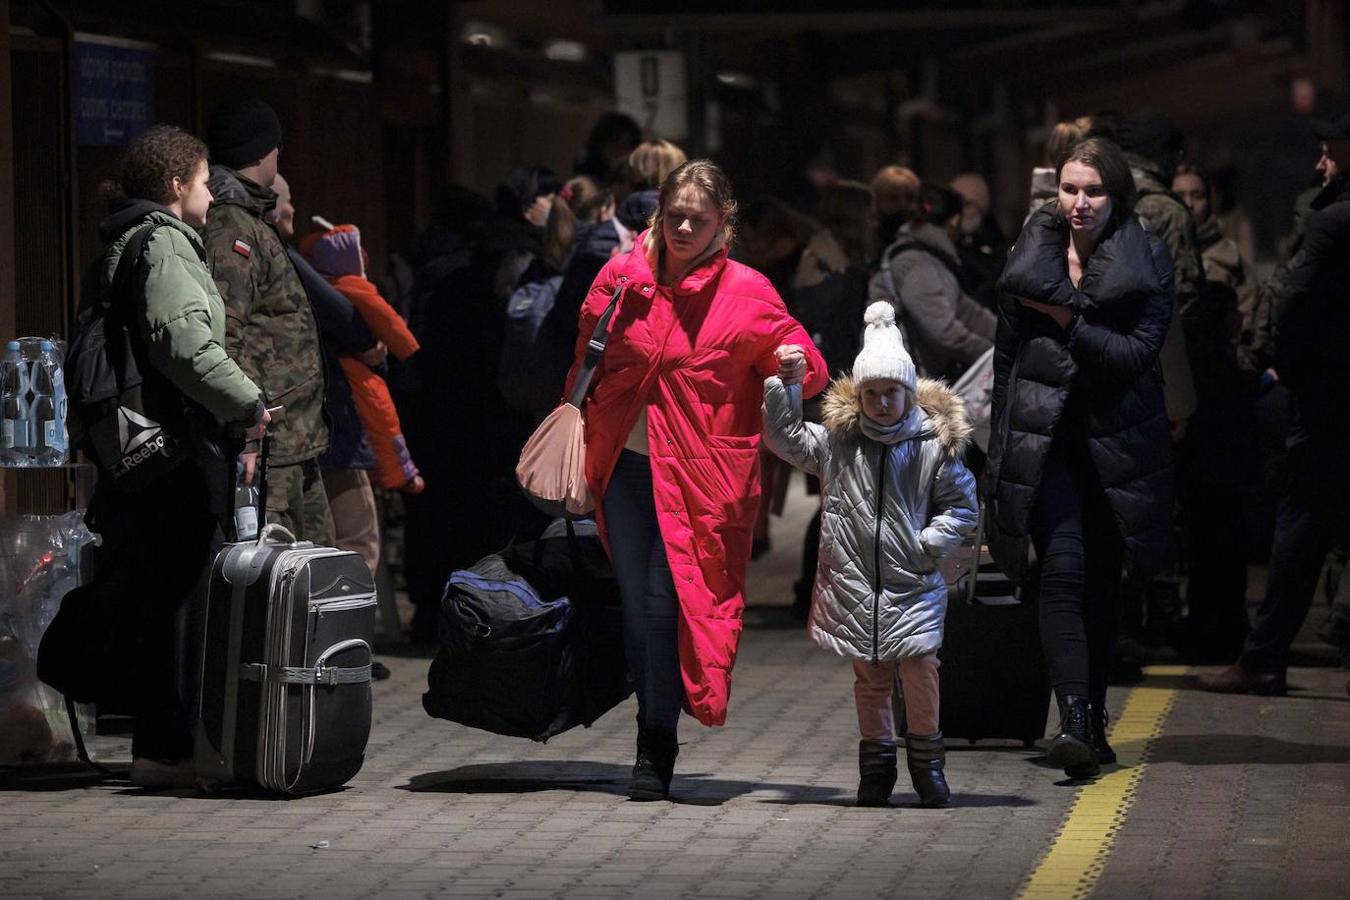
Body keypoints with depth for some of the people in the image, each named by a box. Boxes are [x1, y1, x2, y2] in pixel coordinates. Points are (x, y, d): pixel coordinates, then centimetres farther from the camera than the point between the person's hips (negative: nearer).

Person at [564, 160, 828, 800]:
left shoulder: (746, 293, -3)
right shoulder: (621, 278, 6)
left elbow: (799, 360, 2)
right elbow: (586, 362, 19)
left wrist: (797, 363, -20)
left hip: (698, 475, -4)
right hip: (623, 465, 4)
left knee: (667, 599, -12)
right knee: (636, 603, 7)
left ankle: (656, 751, -6)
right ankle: (654, 737, 21)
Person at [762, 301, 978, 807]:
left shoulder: (934, 446, 0)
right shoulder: (835, 443, 4)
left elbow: (962, 506, 6)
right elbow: (784, 437, 3)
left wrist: (929, 544, -7)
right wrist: (784, 385, -6)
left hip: (912, 584, -2)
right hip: (854, 580, 2)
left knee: (919, 669, -10)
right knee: (869, 676, 8)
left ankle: (927, 759, 6)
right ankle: (876, 760, 20)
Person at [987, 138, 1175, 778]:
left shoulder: (1145, 261, 1)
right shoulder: (1031, 257, 7)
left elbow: (1140, 352, -9)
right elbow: (1006, 357, 12)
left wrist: (1069, 323, -15)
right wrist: (1003, 449, 12)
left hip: (1115, 440, 0)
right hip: (1043, 437, 0)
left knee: (1102, 579, 7)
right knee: (1063, 570, -14)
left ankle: (1092, 723, 20)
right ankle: (1074, 722, -22)